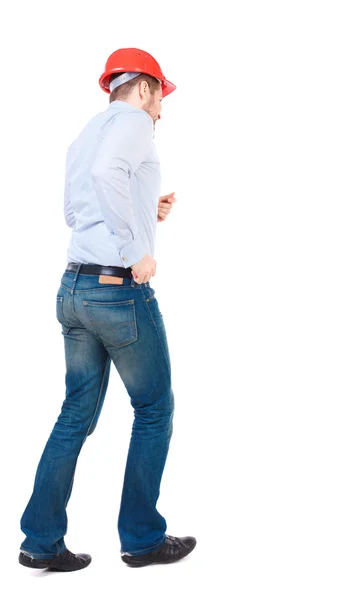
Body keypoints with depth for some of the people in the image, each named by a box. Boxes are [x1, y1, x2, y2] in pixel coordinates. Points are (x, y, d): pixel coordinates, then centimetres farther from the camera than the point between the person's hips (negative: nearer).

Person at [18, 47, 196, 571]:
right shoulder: (133, 120, -6)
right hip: (121, 290, -8)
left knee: (77, 415, 13)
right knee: (154, 410, 7)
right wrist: (137, 250, -23)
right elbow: (108, 171, -27)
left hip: (74, 288, 8)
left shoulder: (83, 136, 20)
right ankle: (143, 538, 17)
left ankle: (42, 541, 16)